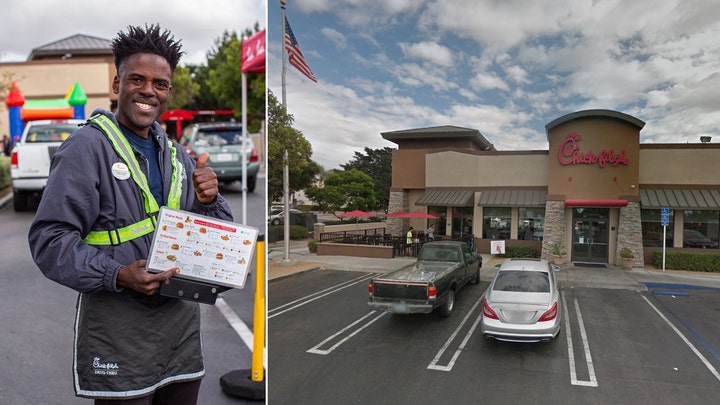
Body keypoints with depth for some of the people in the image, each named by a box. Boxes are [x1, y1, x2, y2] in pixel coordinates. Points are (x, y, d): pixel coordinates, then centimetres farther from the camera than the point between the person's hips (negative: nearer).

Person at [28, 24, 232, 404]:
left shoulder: (175, 153, 10)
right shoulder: (86, 147, -8)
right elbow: (49, 239, -14)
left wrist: (208, 201, -10)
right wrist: (118, 276, -25)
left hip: (182, 320, 6)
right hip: (118, 330, -6)